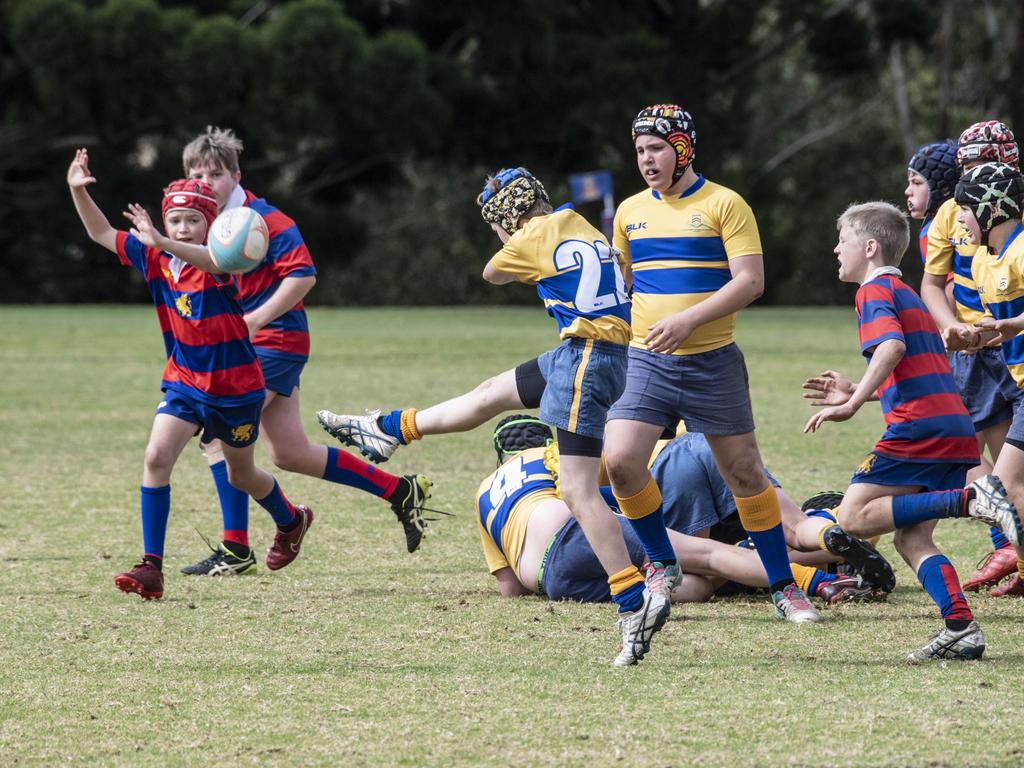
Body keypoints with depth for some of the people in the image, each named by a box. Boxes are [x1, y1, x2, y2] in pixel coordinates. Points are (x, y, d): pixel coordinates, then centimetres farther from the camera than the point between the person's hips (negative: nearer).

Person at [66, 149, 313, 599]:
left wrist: (163, 242, -62)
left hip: (236, 384, -4)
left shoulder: (218, 262, -21)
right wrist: (78, 191, -17)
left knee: (241, 474, 17)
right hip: (185, 381, 4)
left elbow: (218, 262, -47)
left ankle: (290, 521, 50)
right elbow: (102, 234, 0)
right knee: (156, 457, -19)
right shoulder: (154, 258, -5)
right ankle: (151, 567, -19)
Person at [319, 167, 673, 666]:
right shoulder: (580, 227, 14)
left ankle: (635, 605, -18)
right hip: (602, 353, 9)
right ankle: (388, 430, 45)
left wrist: (527, 273, 32)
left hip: (586, 356, -9)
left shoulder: (536, 236, -6)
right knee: (493, 394, 26)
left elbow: (491, 273, 14)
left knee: (578, 492, -13)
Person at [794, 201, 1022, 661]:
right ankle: (961, 629, -8)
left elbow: (892, 346, -20)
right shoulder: (907, 295, 28)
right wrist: (856, 393, 35)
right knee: (911, 537, 8)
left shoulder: (875, 290, 0)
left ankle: (970, 500, -20)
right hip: (957, 432, 9)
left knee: (854, 517, -9)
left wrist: (852, 405, -23)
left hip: (919, 429, -9)